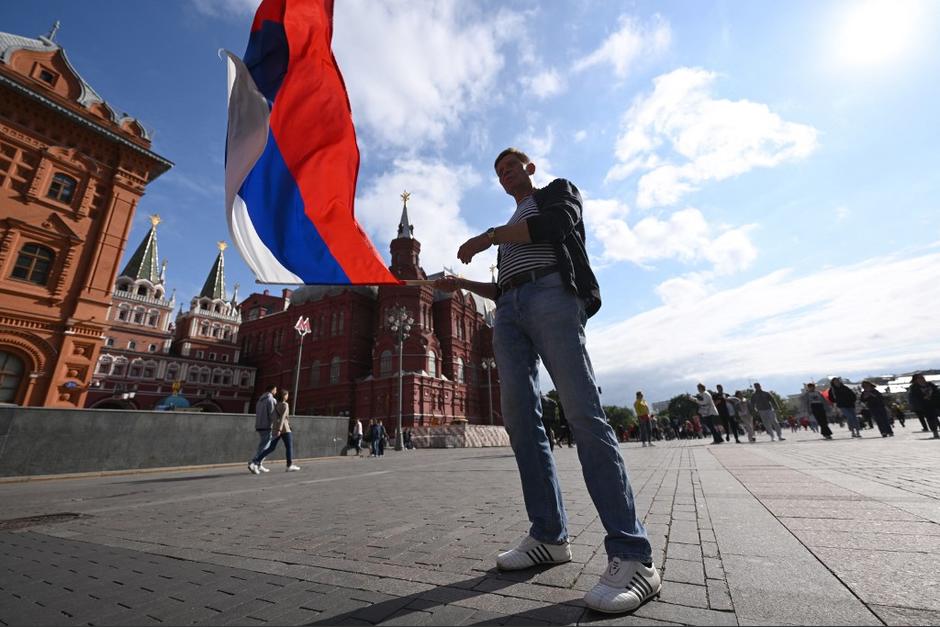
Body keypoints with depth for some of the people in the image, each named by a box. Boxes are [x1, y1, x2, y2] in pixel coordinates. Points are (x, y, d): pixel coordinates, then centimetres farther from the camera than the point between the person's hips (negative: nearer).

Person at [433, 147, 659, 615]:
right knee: (520, 421, -5)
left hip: (551, 293, -6)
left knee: (582, 412, -19)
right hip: (508, 312, 7)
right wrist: (461, 283, 25)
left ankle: (633, 556, -17)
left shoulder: (559, 190, 22)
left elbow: (558, 222, -4)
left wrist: (489, 236, 0)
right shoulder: (509, 229, 37)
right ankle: (549, 537, 2)